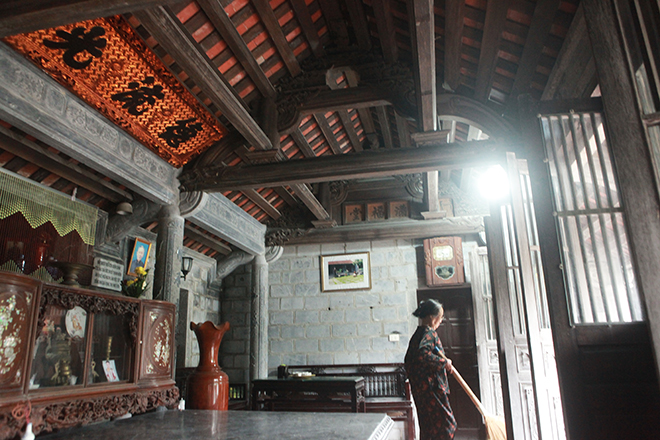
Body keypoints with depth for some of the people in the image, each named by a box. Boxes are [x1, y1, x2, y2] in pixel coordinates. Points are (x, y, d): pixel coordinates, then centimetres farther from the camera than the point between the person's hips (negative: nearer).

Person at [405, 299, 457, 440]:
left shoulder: (417, 334, 15)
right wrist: (444, 362, -20)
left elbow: (408, 360, 19)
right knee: (446, 423, -3)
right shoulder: (429, 333, -13)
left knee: (427, 426, 14)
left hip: (420, 389, 9)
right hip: (432, 388, -9)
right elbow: (423, 354, -31)